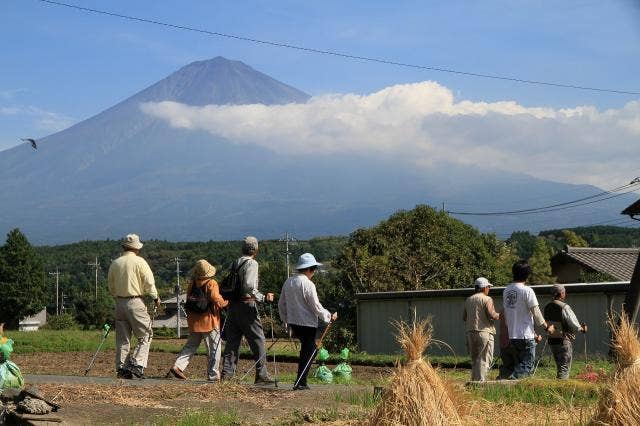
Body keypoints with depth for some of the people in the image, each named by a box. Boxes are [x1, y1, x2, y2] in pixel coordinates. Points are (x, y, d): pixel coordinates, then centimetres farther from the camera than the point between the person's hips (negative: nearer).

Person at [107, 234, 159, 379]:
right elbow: (149, 283, -9)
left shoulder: (115, 263, 8)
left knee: (122, 338, 10)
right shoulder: (140, 262, -7)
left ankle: (122, 367, 8)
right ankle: (137, 364, -10)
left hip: (119, 302, 5)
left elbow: (110, 286, 14)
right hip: (135, 302, -5)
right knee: (145, 335, 2)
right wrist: (155, 298, 6)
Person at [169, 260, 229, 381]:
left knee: (191, 346, 15)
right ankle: (213, 375, 4)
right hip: (209, 321, -6)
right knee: (214, 348, 4)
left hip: (194, 320, 6)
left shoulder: (191, 284, 8)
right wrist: (224, 304, -1)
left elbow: (188, 301, 12)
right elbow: (216, 299, -19)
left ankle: (178, 366, -1)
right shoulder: (211, 284, -10)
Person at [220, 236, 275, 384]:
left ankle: (227, 372, 9)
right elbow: (249, 286, -22)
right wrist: (263, 298, -19)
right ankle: (261, 375, -3)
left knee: (232, 340, 10)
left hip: (233, 305, 7)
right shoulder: (251, 263, -9)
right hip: (247, 304, -7)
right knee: (258, 340, -2)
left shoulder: (235, 263, 14)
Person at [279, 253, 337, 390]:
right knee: (308, 352, 3)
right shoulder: (308, 284, -17)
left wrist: (286, 319, 28)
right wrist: (330, 316, -1)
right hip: (307, 323, -8)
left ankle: (302, 381, 21)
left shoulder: (288, 282, 7)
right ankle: (300, 383, 1)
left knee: (305, 349, 21)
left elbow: (281, 304, 15)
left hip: (293, 322, 8)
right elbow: (316, 307, -15)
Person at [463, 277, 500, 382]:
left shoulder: (468, 300, 13)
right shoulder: (487, 299, -7)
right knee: (484, 359, -5)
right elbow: (492, 315, -16)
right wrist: (500, 315, 2)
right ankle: (480, 380, -12)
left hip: (470, 333, 6)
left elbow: (464, 317, 13)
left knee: (474, 359, 14)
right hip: (484, 331, -6)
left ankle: (474, 380, 13)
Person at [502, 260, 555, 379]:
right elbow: (536, 312, -10)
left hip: (512, 335, 7)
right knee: (527, 365, -4)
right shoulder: (527, 290, -13)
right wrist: (547, 327, 4)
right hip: (526, 335, -7)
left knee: (519, 364, 15)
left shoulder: (506, 290, 9)